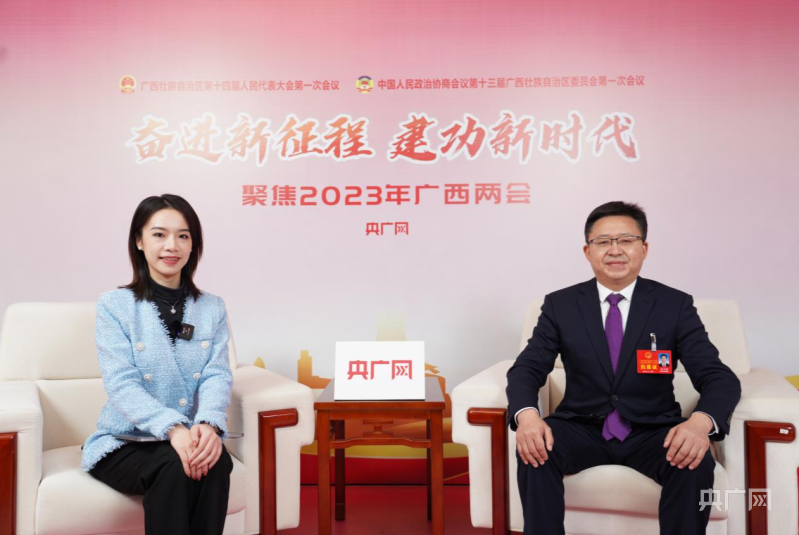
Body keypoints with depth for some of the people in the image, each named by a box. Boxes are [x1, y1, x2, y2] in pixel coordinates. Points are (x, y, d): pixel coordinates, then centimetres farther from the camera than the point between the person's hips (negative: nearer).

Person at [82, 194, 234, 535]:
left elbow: (217, 376, -6)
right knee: (174, 467, -33)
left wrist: (209, 424, -29)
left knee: (216, 462, -31)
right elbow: (122, 384, -14)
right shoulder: (114, 305, -2)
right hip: (123, 443, -2)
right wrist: (173, 428, -31)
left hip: (191, 438, 2)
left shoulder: (213, 308, 7)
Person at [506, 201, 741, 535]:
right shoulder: (560, 305, 1)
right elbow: (527, 369, -4)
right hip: (581, 430, 1)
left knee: (695, 462, -31)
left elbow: (718, 377, -9)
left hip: (652, 433, 0)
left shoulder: (676, 305, -2)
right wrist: (527, 416, -29)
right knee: (535, 449, -29)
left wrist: (701, 422, -33)